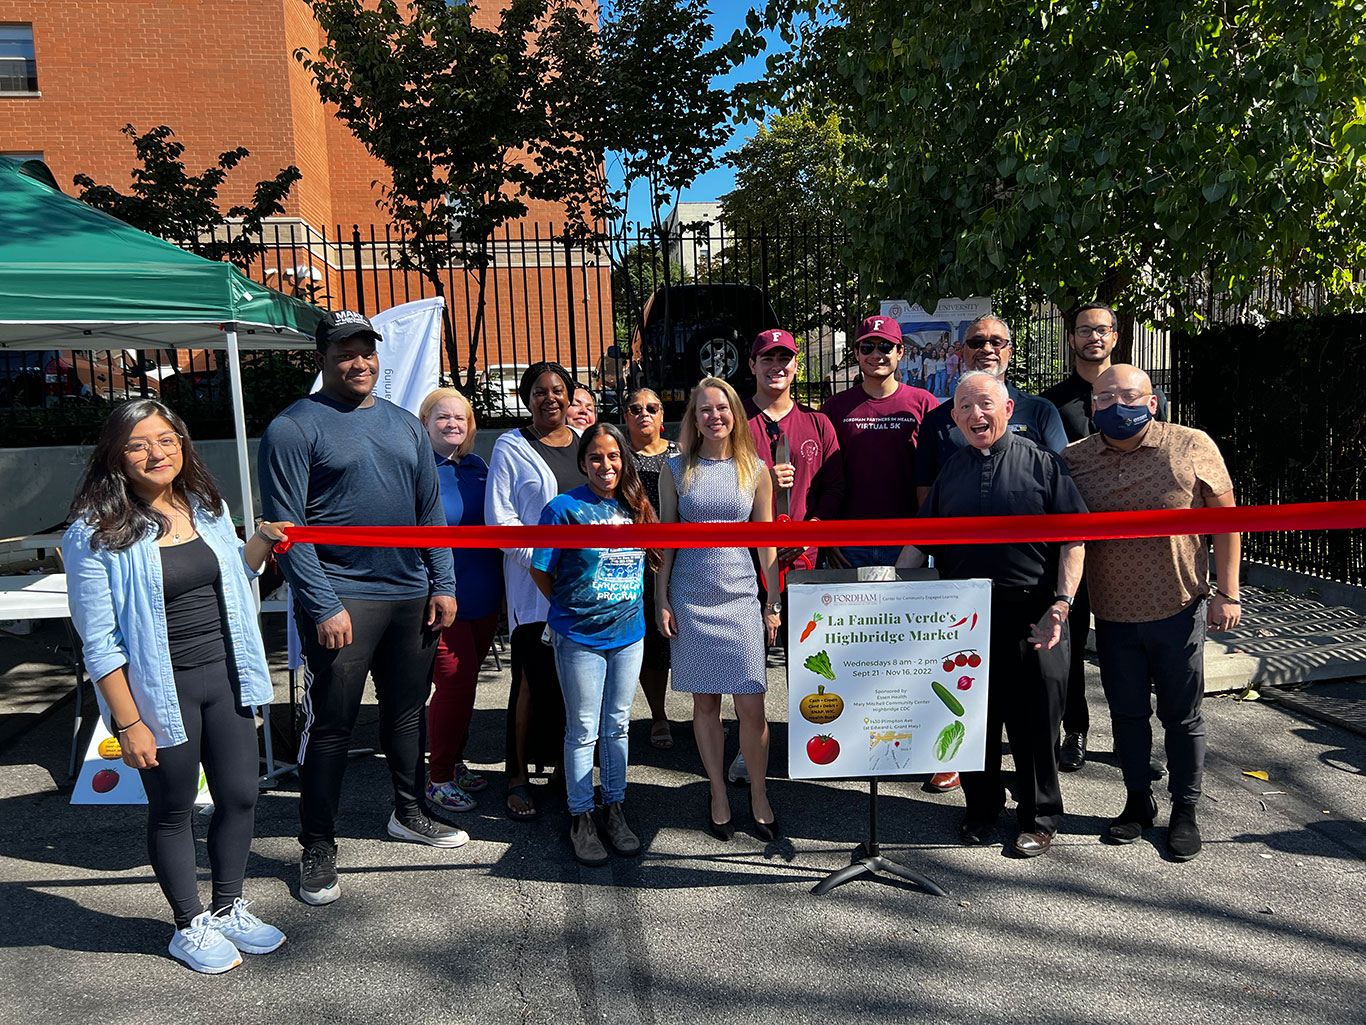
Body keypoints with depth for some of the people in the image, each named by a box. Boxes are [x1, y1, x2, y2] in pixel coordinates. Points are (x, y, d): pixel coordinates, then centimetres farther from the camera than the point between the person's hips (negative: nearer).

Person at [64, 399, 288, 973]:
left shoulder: (208, 507, 4)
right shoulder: (95, 533, -13)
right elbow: (99, 643, -13)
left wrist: (261, 542, 1)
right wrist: (129, 724, -14)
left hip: (224, 676, 5)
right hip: (161, 690, -5)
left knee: (240, 797, 12)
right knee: (173, 811, 11)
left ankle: (228, 909, 34)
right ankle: (189, 927, 32)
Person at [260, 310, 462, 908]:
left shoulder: (405, 425, 12)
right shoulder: (294, 428, -5)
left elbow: (430, 509, 14)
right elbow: (286, 527, -11)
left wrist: (443, 584, 6)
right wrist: (323, 606, -17)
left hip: (412, 596, 6)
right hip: (342, 599, -5)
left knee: (407, 711, 17)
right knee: (331, 725, 0)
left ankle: (408, 812, 35)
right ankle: (317, 848, 16)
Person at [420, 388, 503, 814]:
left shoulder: (477, 467, 11)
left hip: (483, 597, 7)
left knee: (465, 682, 15)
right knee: (455, 681, -6)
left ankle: (454, 762, 31)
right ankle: (439, 778, 11)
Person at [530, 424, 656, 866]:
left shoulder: (638, 508, 4)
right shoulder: (564, 508, -10)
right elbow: (541, 571, -4)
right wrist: (571, 608, 4)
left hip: (629, 632, 4)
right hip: (579, 637, -4)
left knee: (617, 726, 14)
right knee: (583, 731, 5)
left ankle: (615, 810, 29)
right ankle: (581, 819, 20)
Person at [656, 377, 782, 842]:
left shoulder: (755, 470, 4)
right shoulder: (677, 470, 3)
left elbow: (766, 542, 7)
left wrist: (773, 603, 4)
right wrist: (661, 602, 1)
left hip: (740, 595, 0)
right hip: (690, 596, 0)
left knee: (751, 704, -2)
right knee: (704, 702, 8)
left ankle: (759, 795, 18)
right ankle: (718, 794, 24)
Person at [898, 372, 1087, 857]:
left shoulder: (1042, 463, 0)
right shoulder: (949, 472, 10)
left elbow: (1074, 541, -2)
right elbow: (919, 542, 13)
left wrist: (1060, 604, -12)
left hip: (1030, 615, -3)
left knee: (1035, 721, 7)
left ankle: (1039, 818, 26)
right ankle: (981, 808, 31)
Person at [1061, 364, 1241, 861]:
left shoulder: (1193, 447, -6)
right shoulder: (1073, 460, -1)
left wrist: (1227, 593, -4)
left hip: (1179, 610, -2)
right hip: (1112, 615, 2)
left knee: (1182, 716, 10)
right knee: (1127, 713, 14)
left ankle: (1185, 811, 27)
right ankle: (1138, 802, 32)